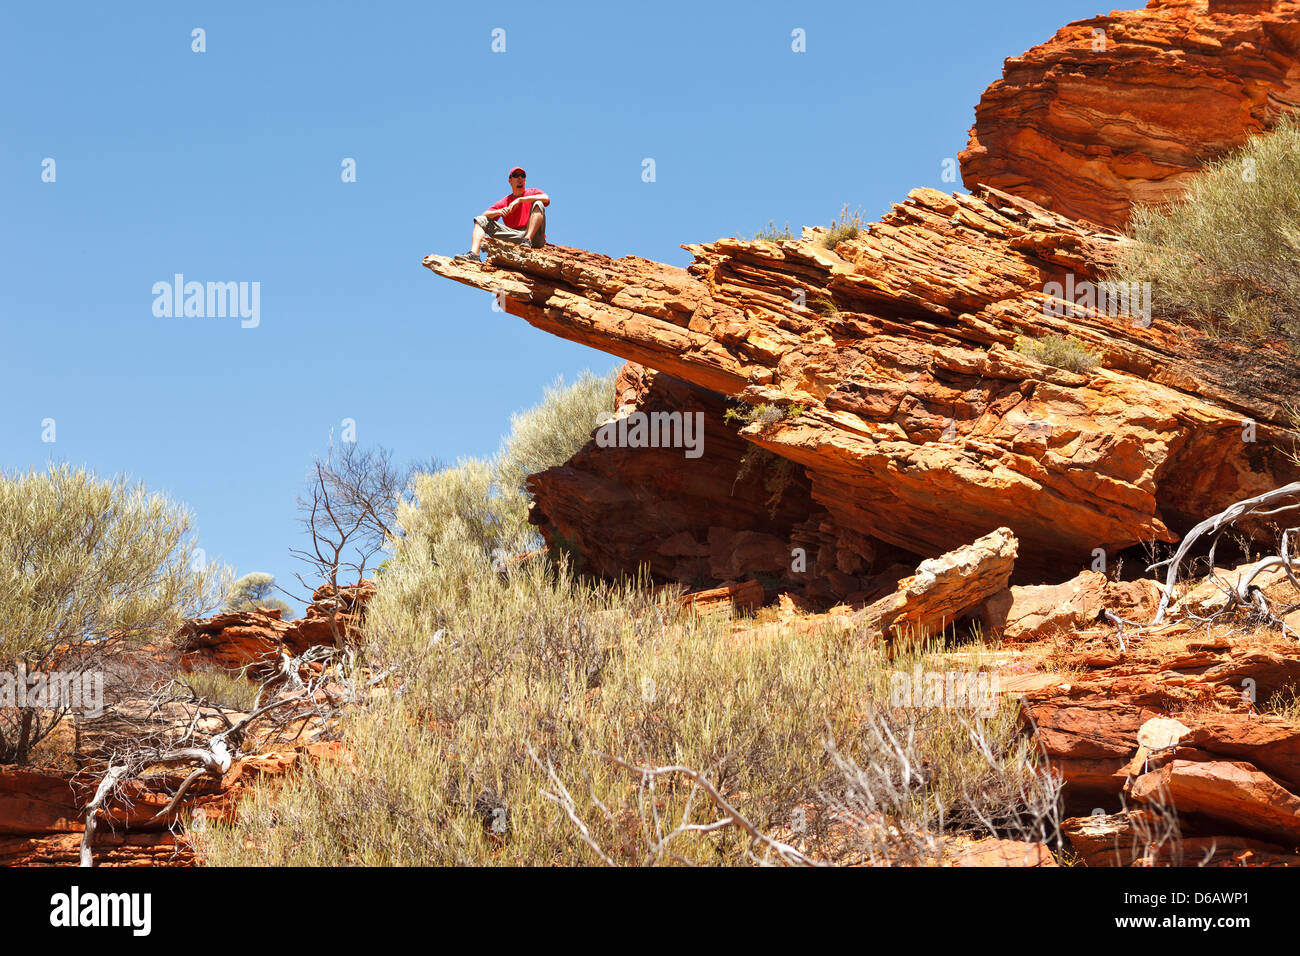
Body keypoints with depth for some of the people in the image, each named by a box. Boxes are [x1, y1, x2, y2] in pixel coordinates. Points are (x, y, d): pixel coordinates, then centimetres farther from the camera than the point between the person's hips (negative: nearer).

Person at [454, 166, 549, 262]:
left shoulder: (532, 193, 14)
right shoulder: (504, 202, 21)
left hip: (534, 236, -3)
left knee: (538, 204, -23)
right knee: (480, 220, 0)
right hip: (513, 235, 3)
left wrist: (520, 200, -14)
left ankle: (527, 240, -38)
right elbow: (485, 214, 11)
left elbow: (546, 199, -11)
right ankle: (473, 254, -26)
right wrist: (498, 212, -12)